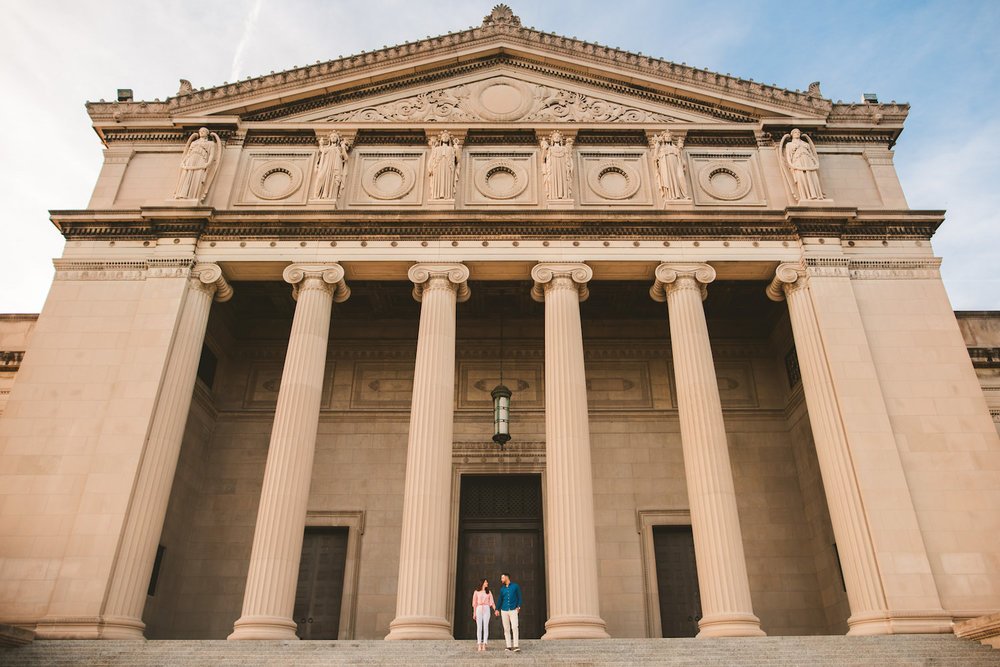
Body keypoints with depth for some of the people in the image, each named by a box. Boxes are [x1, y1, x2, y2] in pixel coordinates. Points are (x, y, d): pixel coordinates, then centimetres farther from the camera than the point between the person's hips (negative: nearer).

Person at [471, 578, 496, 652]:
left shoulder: (489, 592, 10)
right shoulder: (476, 592, 5)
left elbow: (492, 602, 3)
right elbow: (474, 603, 5)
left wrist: (496, 610, -13)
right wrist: (474, 613, -1)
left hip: (486, 610, 1)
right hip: (479, 610, -1)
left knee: (486, 627, -5)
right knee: (479, 627, -4)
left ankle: (484, 645, -1)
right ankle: (479, 645, 2)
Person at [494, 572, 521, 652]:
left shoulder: (515, 586, 4)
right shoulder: (502, 589, 13)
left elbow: (519, 597, 6)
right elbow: (500, 599, 16)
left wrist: (518, 607, -7)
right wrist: (497, 609, 5)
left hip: (513, 610, -4)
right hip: (504, 611, 4)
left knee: (514, 627, -15)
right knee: (506, 629, 2)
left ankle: (515, 646, -16)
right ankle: (509, 646, 7)